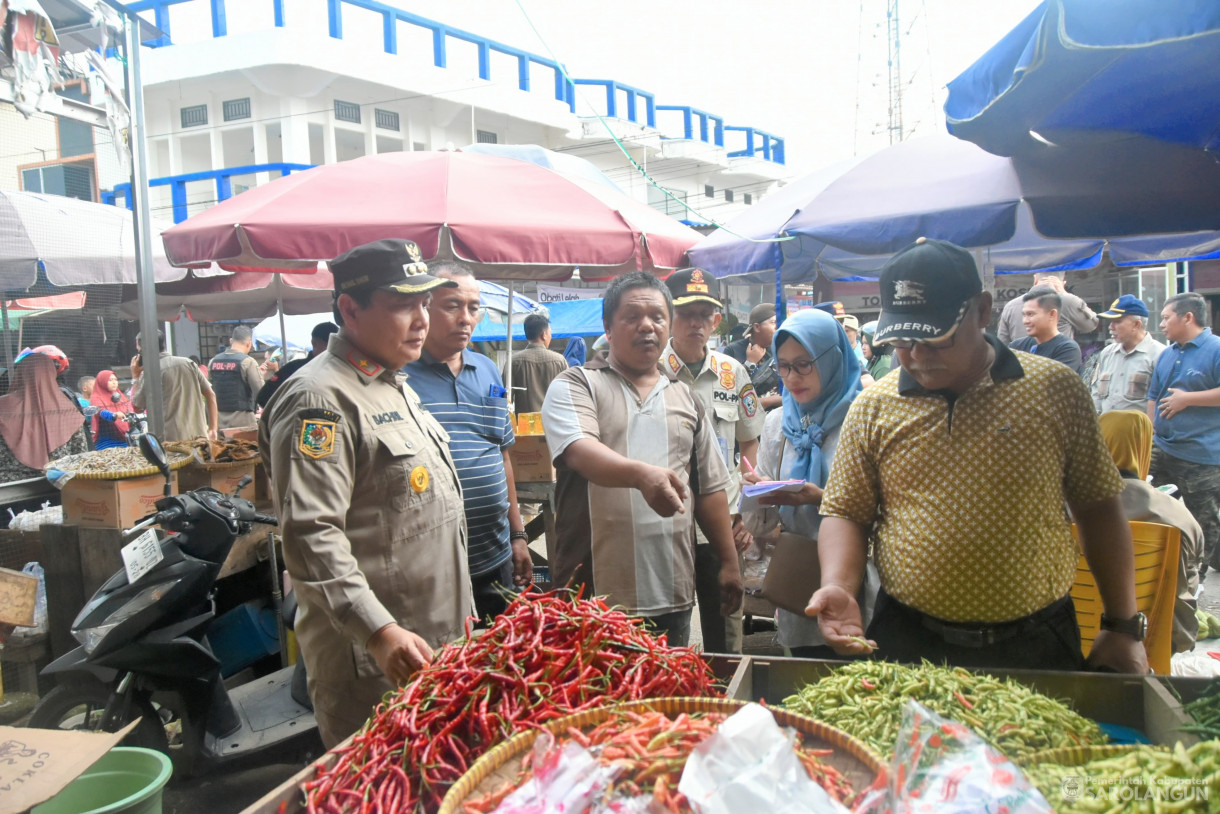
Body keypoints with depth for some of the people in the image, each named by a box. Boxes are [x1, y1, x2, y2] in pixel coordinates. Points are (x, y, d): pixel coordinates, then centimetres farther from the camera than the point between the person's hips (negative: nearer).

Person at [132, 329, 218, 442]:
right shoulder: (188, 363, 10)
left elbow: (136, 407, 5)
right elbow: (211, 395, 8)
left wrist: (135, 376, 12)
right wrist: (213, 429, 9)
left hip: (170, 440, -4)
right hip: (199, 435, 5)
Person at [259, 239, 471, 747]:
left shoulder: (396, 386, 15)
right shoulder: (320, 400, -18)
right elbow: (311, 536, -25)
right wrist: (380, 632, -30)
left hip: (435, 640, 9)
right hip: (370, 659, -9)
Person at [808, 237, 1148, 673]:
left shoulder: (1054, 389, -2)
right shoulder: (872, 407, 0)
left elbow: (1098, 508, 4)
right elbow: (844, 513, 3)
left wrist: (1124, 627, 4)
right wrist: (837, 588, -15)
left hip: (1038, 646, 0)